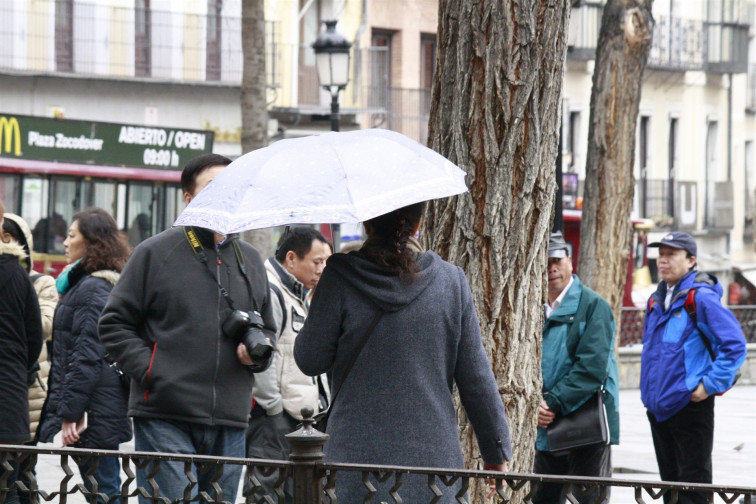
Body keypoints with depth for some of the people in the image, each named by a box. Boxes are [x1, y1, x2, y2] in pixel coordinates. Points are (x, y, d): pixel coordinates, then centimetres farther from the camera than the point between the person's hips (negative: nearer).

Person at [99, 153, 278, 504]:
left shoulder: (250, 260, 17)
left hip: (229, 423, 5)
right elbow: (114, 324, 2)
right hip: (165, 421, -5)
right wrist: (148, 369, -11)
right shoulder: (155, 253, 2)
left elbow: (268, 329, 29)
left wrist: (257, 352, 6)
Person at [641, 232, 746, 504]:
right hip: (658, 407, 8)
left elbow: (735, 345, -16)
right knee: (670, 481, 14)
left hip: (690, 407, -8)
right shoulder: (656, 301, 13)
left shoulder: (701, 297, -12)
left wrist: (710, 385, -16)